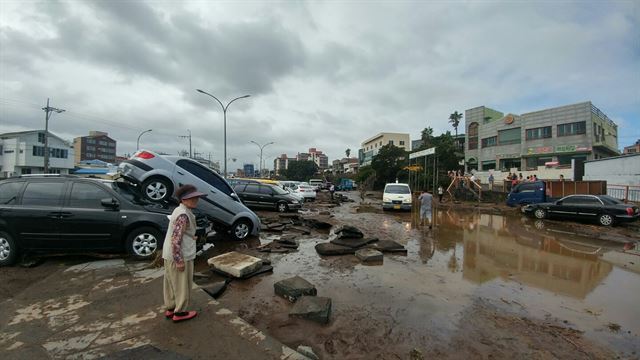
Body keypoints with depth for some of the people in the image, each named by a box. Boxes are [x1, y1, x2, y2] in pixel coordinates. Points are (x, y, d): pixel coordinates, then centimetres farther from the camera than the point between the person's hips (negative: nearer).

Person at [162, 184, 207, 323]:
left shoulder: (179, 210, 8)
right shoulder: (183, 215, -24)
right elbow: (176, 240, -27)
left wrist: (191, 237, 21)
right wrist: (180, 260, -23)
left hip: (169, 255, 10)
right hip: (179, 256, -10)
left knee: (172, 284, 21)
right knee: (182, 286, 7)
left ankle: (170, 308, 36)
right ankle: (180, 313, 21)